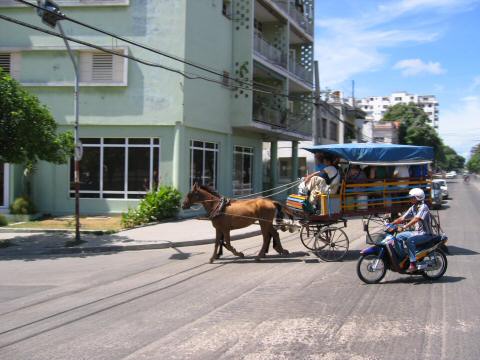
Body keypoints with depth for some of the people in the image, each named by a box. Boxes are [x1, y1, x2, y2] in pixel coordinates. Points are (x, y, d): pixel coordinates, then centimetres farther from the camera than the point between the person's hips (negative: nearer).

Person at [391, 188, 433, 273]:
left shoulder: (423, 207, -17)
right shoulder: (413, 208, 11)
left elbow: (416, 219, -31)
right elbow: (402, 218, 11)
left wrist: (404, 226, -41)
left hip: (426, 234, -9)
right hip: (417, 232, 9)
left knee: (410, 240, -32)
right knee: (399, 237, 1)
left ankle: (413, 264, -31)